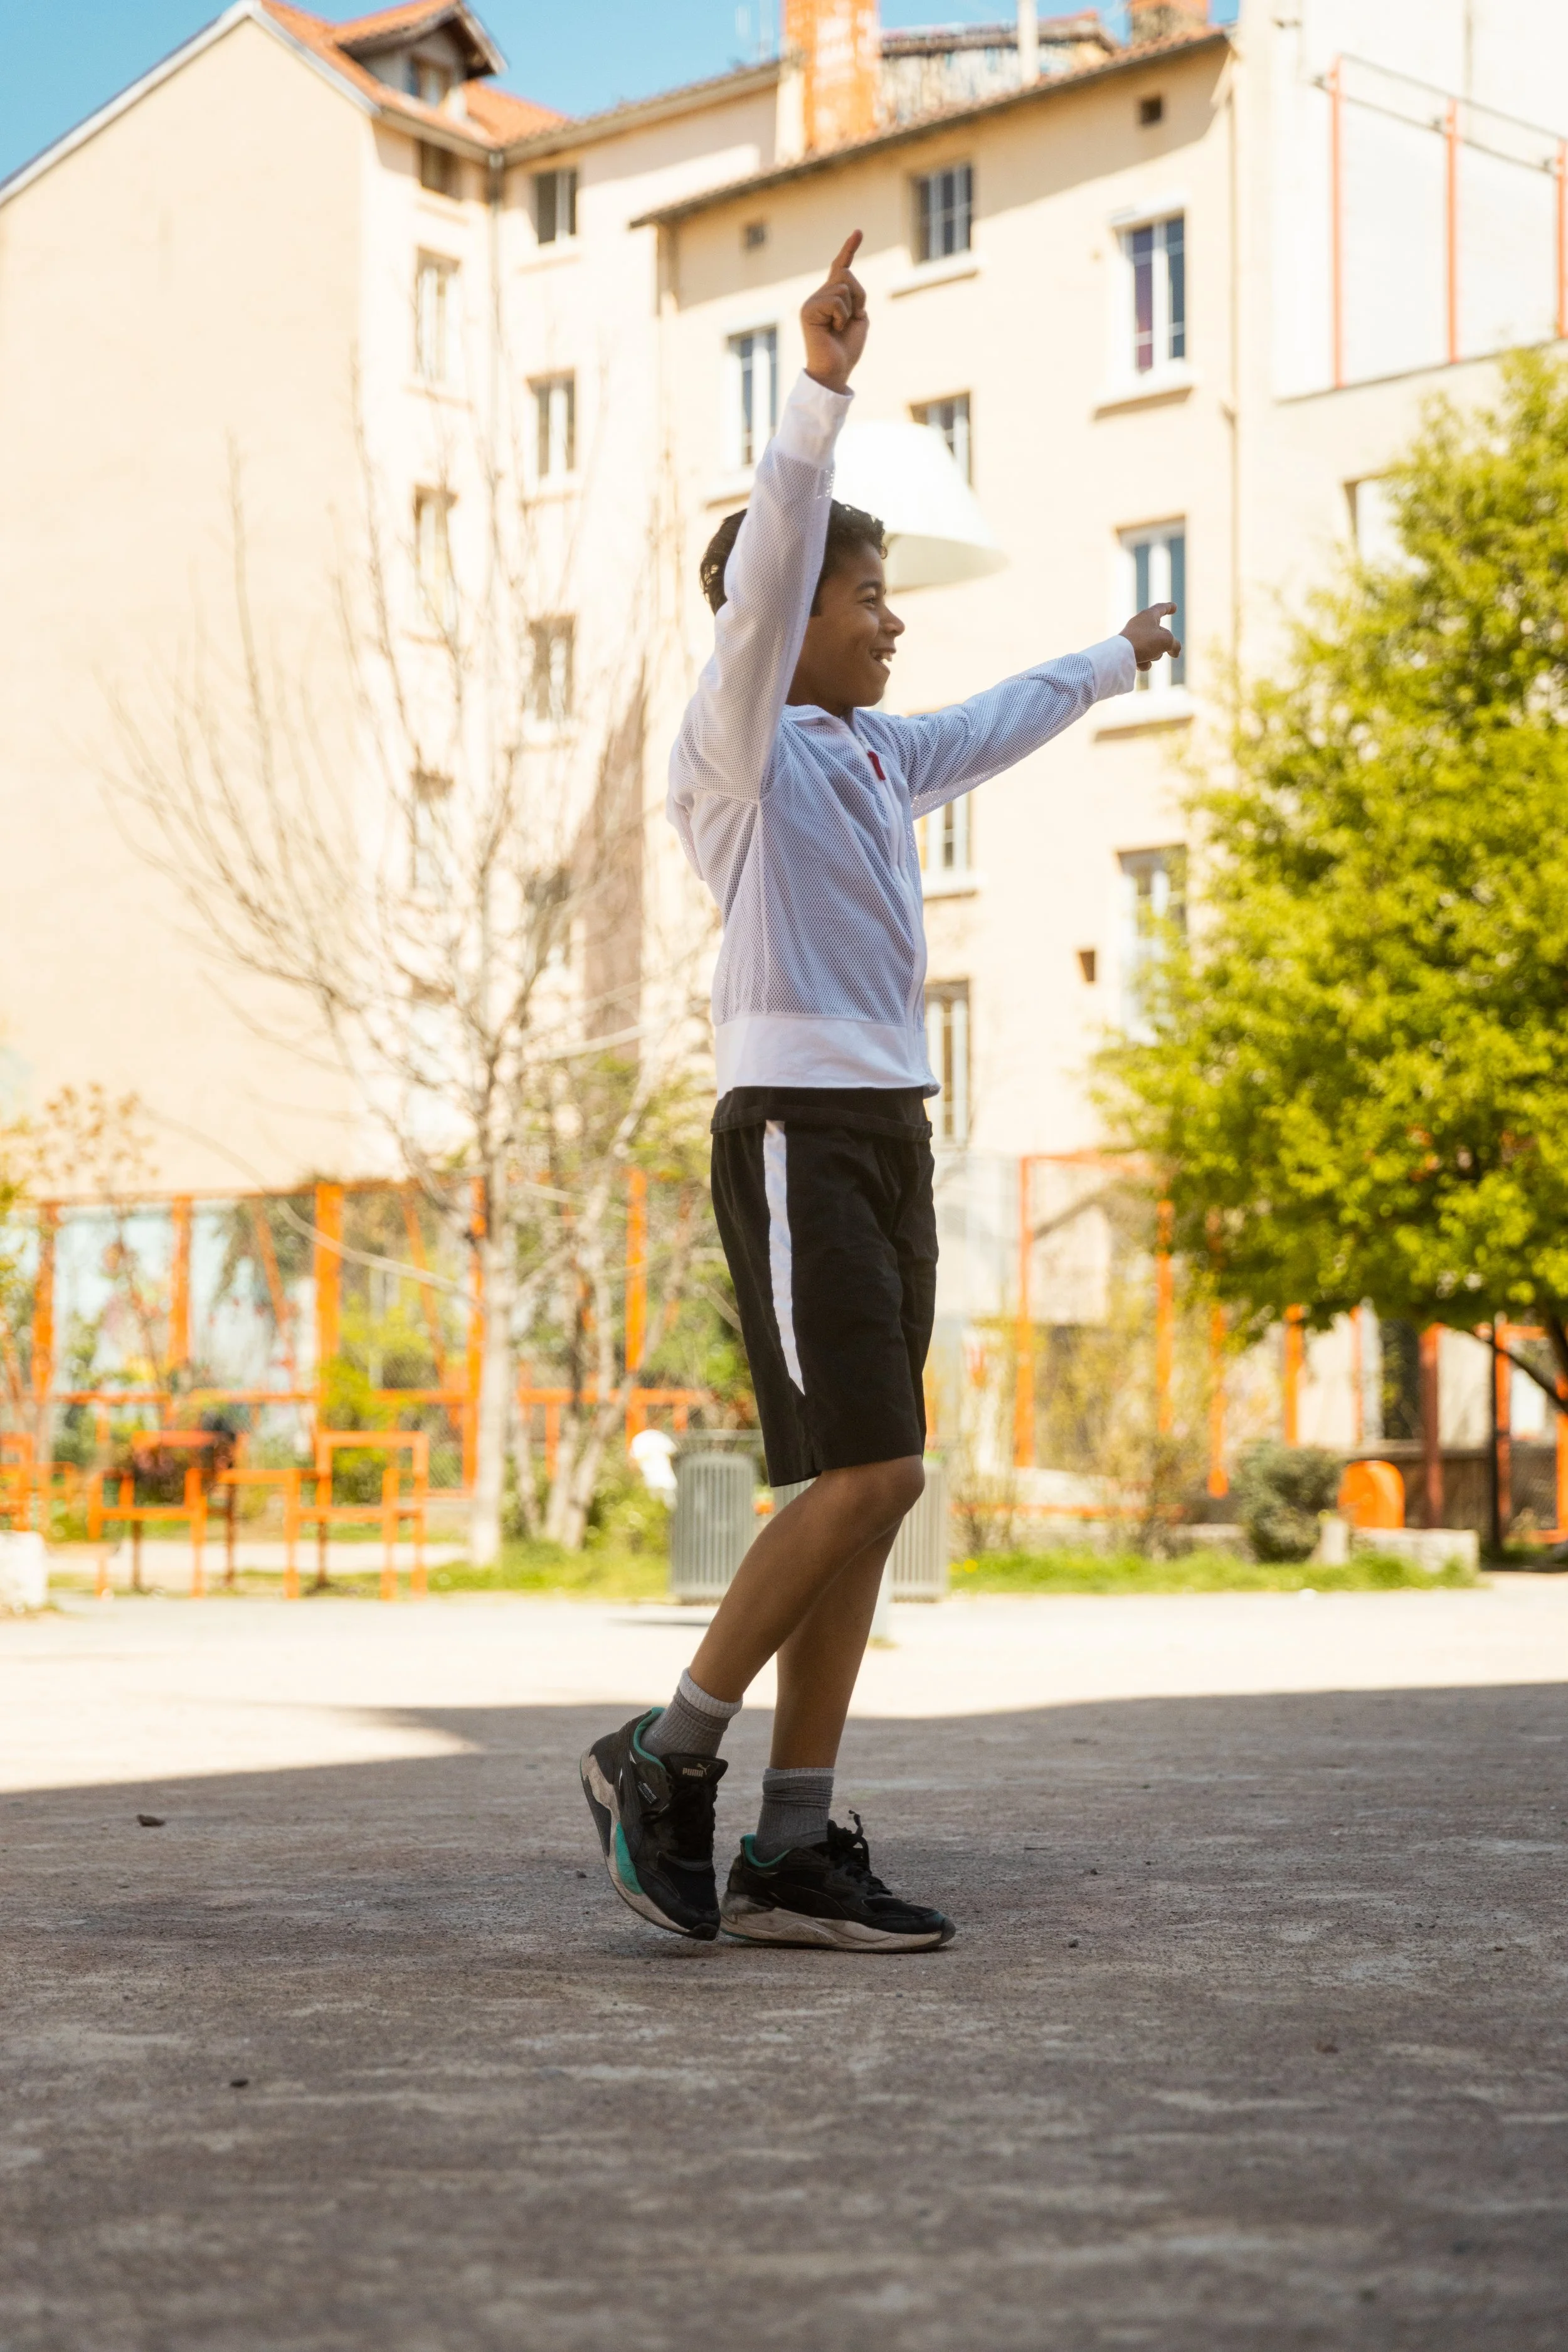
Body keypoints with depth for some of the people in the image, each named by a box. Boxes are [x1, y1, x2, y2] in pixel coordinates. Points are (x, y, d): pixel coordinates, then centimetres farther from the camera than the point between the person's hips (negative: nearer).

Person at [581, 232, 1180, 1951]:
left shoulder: (870, 758, 20)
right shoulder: (737, 742, -3)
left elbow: (999, 723, 39)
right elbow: (760, 571, -20)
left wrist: (1122, 659, 55)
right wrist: (821, 385, -31)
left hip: (886, 1141, 9)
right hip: (794, 1133, -9)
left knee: (868, 1495, 3)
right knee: (867, 1474, -17)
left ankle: (791, 1852, 4)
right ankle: (667, 1758, -3)